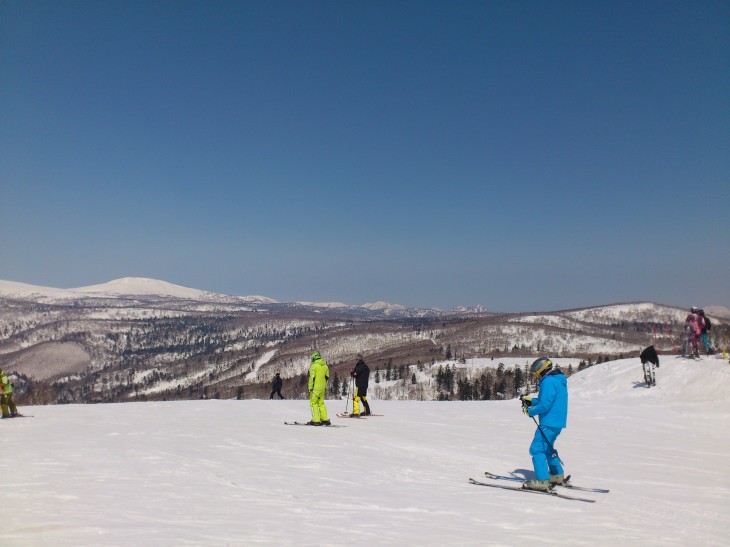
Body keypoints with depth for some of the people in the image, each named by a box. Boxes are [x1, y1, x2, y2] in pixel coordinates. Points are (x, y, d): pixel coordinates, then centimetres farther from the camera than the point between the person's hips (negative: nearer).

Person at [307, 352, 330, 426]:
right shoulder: (325, 366, 9)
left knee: (313, 403, 1)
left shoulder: (314, 366, -11)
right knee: (321, 403, 15)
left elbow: (312, 378, -14)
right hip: (322, 388, 7)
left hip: (315, 388, -7)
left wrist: (310, 388, -10)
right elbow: (327, 377, 13)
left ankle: (316, 421, -4)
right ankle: (325, 419, 13)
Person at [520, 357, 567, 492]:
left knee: (537, 449, -7)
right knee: (547, 448, 24)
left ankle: (542, 481, -10)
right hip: (557, 422, 10)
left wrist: (530, 411, -8)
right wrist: (530, 401, 18)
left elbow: (545, 405, -23)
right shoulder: (558, 380, 14)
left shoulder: (548, 382, -18)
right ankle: (557, 475, 32)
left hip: (549, 423, -10)